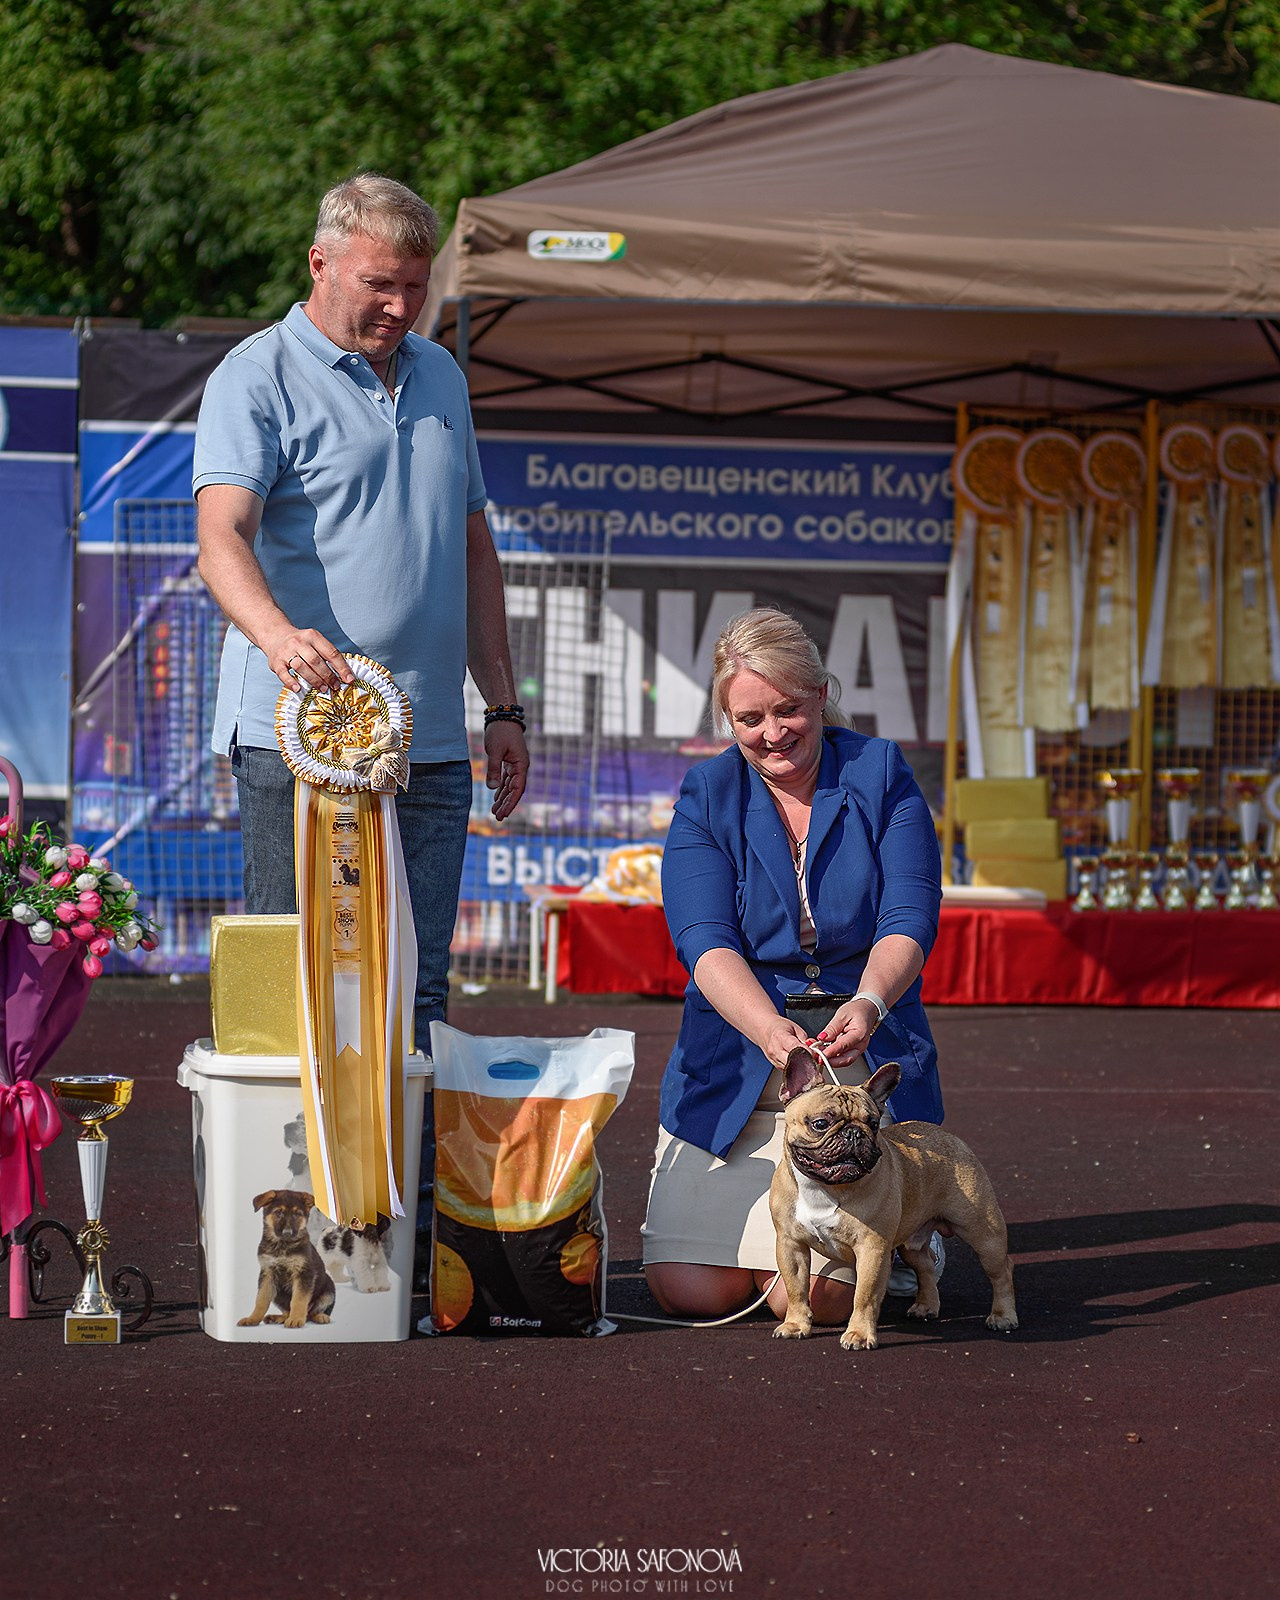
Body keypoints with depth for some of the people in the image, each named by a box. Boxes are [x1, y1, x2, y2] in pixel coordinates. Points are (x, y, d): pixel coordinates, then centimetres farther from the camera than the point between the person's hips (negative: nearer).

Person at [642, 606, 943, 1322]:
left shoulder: (881, 775, -1)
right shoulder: (708, 796, 1)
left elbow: (908, 920, -11)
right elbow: (706, 942, -13)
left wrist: (869, 1004, -33)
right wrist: (769, 1029, -33)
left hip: (865, 1068, -2)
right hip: (734, 1069, 2)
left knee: (816, 1298, -15)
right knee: (689, 1291, -11)